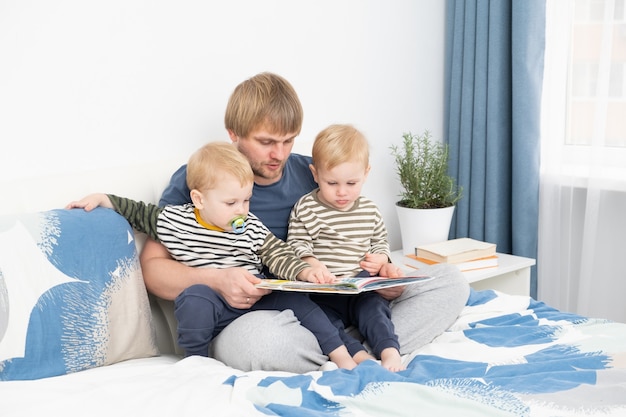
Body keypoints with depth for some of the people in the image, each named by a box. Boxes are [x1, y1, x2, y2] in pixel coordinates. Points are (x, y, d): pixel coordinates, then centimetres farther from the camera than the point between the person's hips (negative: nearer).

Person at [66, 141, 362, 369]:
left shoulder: (251, 228, 4)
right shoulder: (173, 221, -1)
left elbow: (278, 255, 3)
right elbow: (138, 212, 12)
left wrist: (304, 271, -15)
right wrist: (102, 199, 3)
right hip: (208, 310, -3)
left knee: (295, 299, -15)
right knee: (195, 295, -35)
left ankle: (343, 359, -3)